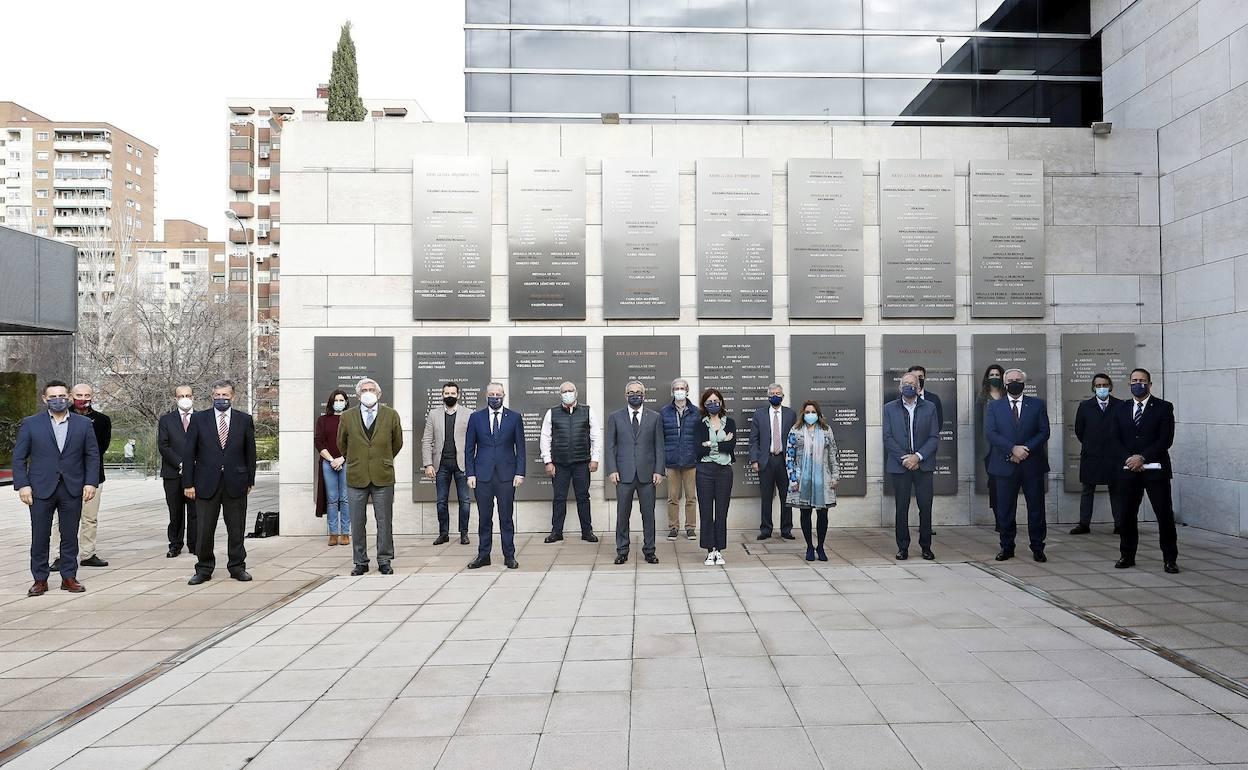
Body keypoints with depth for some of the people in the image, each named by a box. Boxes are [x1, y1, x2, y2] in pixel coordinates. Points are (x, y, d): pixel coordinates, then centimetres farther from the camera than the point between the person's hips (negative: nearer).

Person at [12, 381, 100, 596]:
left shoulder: (84, 424, 6)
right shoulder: (30, 424, 3)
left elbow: (92, 456, 6)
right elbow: (19, 457, 3)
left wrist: (91, 482, -4)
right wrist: (22, 485, -7)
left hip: (73, 489, 1)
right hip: (41, 489, -1)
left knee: (70, 536, 6)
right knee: (40, 537, 4)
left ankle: (69, 577, 16)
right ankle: (40, 579, 14)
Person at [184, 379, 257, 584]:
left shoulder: (244, 420, 5)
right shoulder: (198, 419, 3)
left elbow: (250, 452, 8)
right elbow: (189, 453, 2)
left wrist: (250, 480, 6)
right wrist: (188, 483, -3)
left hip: (236, 483, 0)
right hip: (206, 483, 0)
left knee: (236, 529, 7)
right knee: (204, 529, 4)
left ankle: (237, 567, 19)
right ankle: (204, 569, 17)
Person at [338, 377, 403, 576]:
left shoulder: (391, 415, 1)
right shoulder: (347, 417, 3)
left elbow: (397, 443, 14)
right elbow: (342, 443, 17)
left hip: (383, 477, -1)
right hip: (356, 477, 1)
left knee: (384, 522, 5)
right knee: (357, 523, 6)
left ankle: (384, 561, 16)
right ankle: (360, 562, 18)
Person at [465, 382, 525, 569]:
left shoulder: (515, 418, 5)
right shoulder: (476, 417, 7)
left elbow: (520, 447, 5)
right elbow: (469, 448, 7)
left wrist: (520, 473, -3)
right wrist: (470, 474, -1)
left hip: (506, 474, -1)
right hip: (483, 475, 1)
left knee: (506, 517, 3)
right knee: (484, 517, 5)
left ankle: (509, 556, 12)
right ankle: (483, 555, 14)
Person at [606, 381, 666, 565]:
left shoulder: (654, 417, 7)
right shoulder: (615, 417, 7)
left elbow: (659, 446, 5)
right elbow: (610, 446, 5)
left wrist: (659, 471, -3)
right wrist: (612, 470, -5)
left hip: (647, 474, 0)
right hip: (624, 474, 0)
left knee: (648, 514, 5)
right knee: (622, 514, 4)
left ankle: (649, 550, 16)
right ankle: (622, 550, 15)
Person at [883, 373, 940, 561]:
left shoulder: (929, 408, 7)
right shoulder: (890, 408, 6)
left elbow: (934, 437, 1)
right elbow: (888, 438, 0)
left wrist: (918, 456, -11)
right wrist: (904, 458, -10)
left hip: (923, 465, 1)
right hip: (899, 466, 0)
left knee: (925, 507, 1)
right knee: (901, 508, 2)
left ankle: (926, 547, 14)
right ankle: (902, 547, 11)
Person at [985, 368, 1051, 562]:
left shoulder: (1037, 404, 8)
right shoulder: (994, 407, 7)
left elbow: (1044, 431, 0)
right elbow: (990, 433, -5)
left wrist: (1025, 449, -13)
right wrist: (1013, 449, -17)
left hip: (1033, 464, 0)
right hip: (1006, 465, 0)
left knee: (1036, 508, 4)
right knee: (1005, 510, 4)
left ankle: (1037, 548, 15)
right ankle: (1007, 547, 15)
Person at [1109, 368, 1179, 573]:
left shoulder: (1164, 408, 1)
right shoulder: (1121, 408, 11)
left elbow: (1166, 439, -8)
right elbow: (1115, 438, 5)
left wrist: (1142, 457, -16)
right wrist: (1128, 459, -10)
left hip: (1155, 469, -3)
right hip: (1128, 470, 3)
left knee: (1165, 515, -1)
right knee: (1127, 514, 7)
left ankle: (1170, 559, 8)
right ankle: (1127, 556, 16)